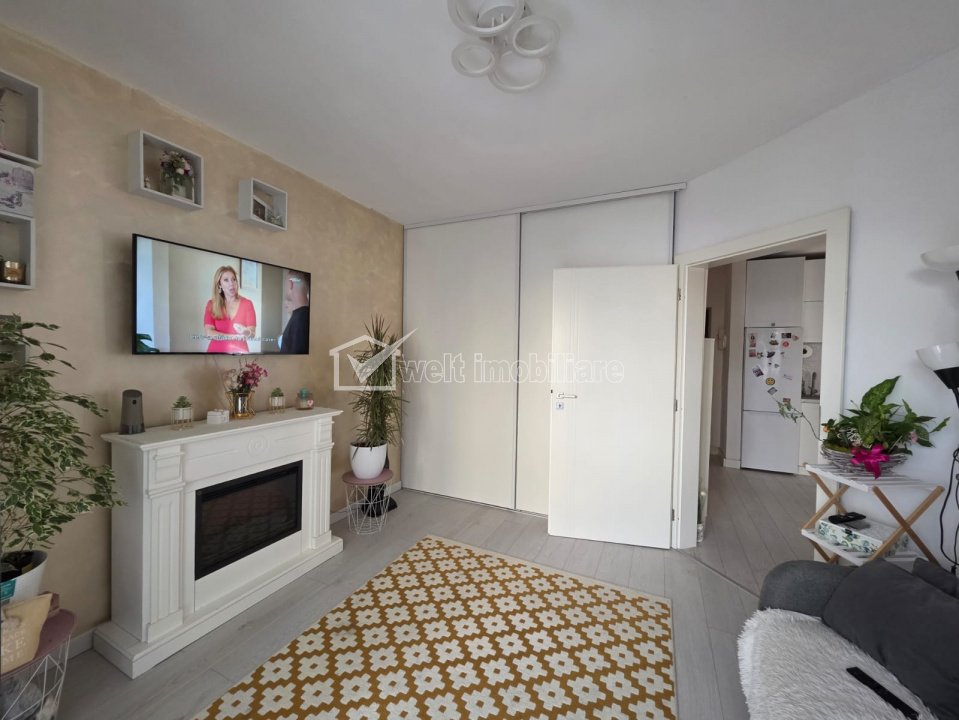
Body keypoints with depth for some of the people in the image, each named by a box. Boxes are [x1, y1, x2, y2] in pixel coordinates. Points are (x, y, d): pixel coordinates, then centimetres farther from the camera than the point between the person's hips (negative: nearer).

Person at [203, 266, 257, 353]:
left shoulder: (247, 304, 3)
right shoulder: (211, 304, 5)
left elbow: (253, 333, -4)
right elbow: (209, 333, -4)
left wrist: (246, 332, -25)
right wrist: (236, 336, -9)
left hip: (239, 351, 0)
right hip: (216, 350, 0)